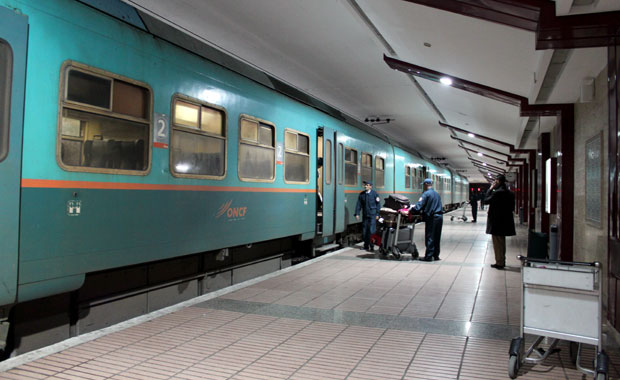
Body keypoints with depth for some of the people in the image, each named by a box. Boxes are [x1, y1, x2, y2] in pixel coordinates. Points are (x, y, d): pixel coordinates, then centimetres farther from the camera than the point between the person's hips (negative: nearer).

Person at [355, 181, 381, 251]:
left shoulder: (374, 194, -2)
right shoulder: (361, 194, 7)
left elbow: (378, 204, 0)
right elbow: (358, 204, 6)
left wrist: (377, 214, -5)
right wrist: (357, 214, -3)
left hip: (372, 215, -4)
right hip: (365, 215, 4)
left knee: (371, 231, -9)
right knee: (364, 231, 5)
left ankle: (371, 246, -1)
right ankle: (366, 245, 19)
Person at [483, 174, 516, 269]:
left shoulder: (497, 192, -19)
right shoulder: (510, 193, 8)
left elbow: (486, 201, -10)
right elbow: (512, 207, 13)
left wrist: (490, 189, -6)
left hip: (496, 221, -8)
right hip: (505, 221, 8)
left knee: (497, 243, -1)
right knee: (502, 242, 18)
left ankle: (499, 263, 2)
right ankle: (502, 261, 25)